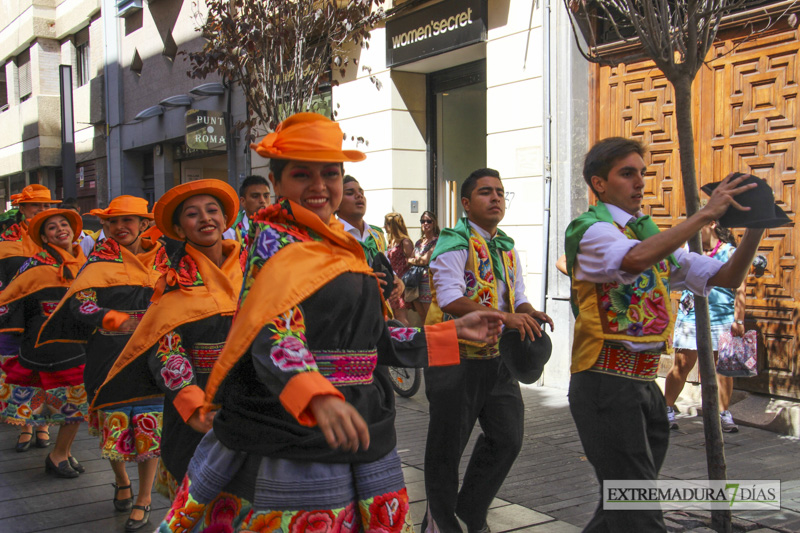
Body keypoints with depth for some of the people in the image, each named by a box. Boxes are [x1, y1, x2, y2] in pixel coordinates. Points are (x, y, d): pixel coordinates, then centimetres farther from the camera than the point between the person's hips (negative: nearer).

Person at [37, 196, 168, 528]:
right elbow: (80, 302, -10)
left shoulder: (160, 259, 8)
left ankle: (144, 498, 18)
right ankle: (122, 482, 33)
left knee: (148, 424, 1)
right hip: (109, 356, -1)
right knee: (114, 423, 4)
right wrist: (121, 321, -24)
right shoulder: (101, 260, 2)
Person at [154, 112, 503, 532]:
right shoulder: (274, 240, -7)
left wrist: (453, 332, 19)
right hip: (286, 447, -7)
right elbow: (272, 335, -24)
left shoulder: (342, 248, 14)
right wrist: (318, 397, -42)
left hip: (356, 433, 7)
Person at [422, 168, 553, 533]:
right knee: (447, 445, 5)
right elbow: (450, 300, -24)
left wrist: (528, 313, -7)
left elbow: (517, 297, 17)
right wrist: (504, 317, -33)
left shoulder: (507, 248, 14)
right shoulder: (454, 243, -11)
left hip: (498, 357, 7)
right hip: (457, 358, -7)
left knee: (507, 439, 8)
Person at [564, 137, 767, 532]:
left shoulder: (655, 237, 15)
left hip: (644, 382, 8)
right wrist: (706, 214, -25)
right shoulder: (591, 230, -8)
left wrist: (754, 228, -3)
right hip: (607, 383, -8)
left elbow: (727, 277, 13)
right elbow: (636, 258, -30)